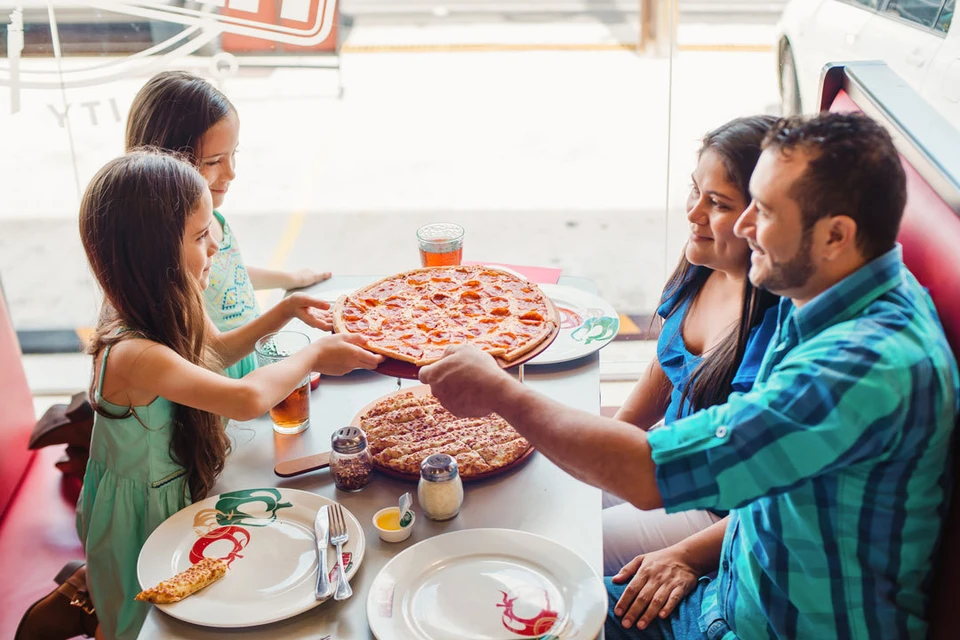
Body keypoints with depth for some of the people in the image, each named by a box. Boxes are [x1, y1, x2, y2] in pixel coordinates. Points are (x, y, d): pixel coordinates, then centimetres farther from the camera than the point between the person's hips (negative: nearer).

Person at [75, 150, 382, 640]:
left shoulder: (164, 313, -9)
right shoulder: (133, 355, -39)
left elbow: (215, 352, 12)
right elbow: (247, 399, -50)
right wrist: (313, 357, -32)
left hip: (175, 489, 8)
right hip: (144, 514, -8)